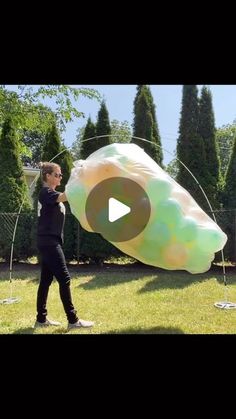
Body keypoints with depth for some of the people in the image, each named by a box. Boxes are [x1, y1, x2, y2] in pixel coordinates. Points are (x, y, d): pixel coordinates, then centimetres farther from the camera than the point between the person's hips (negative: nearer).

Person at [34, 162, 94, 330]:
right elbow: (64, 197, -28)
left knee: (46, 280, 10)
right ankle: (73, 320, -4)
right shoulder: (45, 192, -11)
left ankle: (41, 319, 17)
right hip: (48, 241, -10)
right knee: (64, 278, -9)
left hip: (51, 241, 10)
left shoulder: (52, 194, 21)